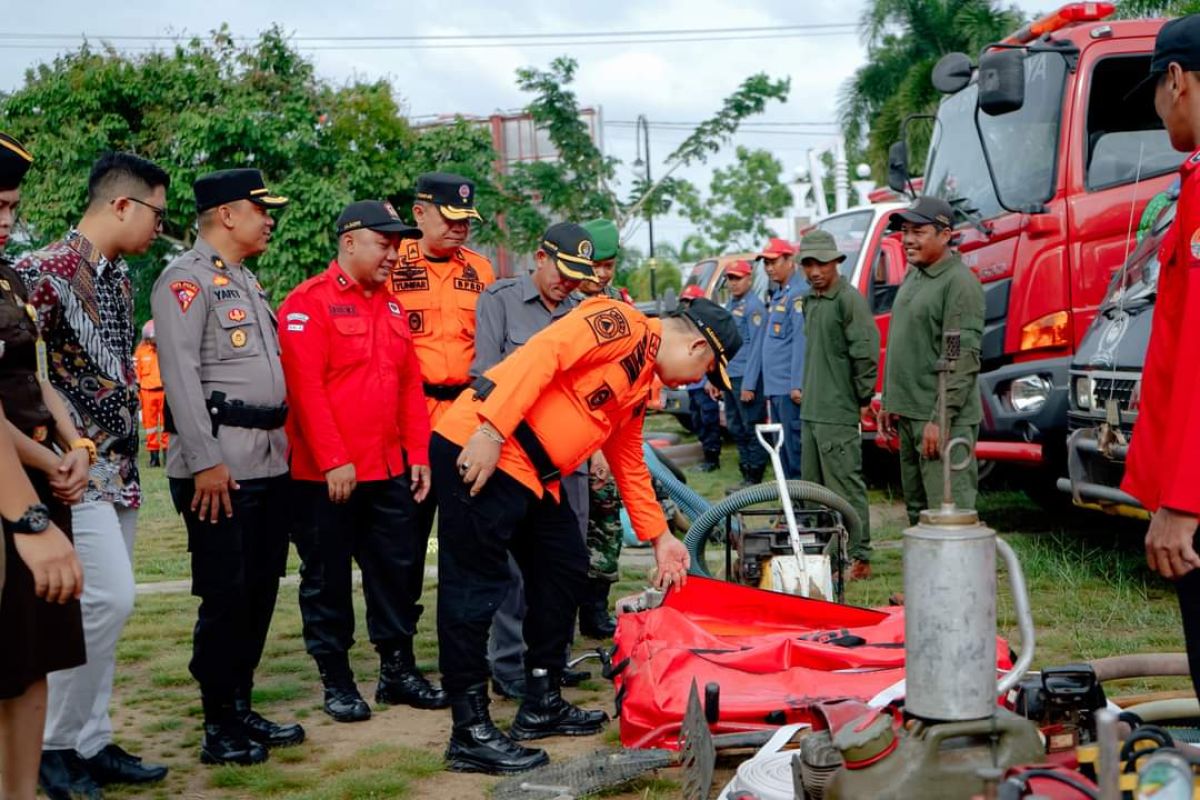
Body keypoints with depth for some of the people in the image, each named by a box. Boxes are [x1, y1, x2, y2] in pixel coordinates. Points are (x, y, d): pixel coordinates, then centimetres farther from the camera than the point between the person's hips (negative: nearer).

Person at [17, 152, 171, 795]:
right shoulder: (44, 272, -13)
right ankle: (52, 743, 2)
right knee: (108, 600, -13)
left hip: (118, 468, 9)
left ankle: (91, 742, 19)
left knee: (103, 608, 11)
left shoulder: (120, 275, 14)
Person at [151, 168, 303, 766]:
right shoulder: (187, 278, -8)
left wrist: (282, 442, 17)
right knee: (225, 596, -4)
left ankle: (241, 707, 23)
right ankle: (219, 728, 7)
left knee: (261, 588, 12)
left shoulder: (247, 281, 20)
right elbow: (180, 375, -16)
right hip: (221, 466, -9)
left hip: (269, 462, 9)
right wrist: (206, 463, -20)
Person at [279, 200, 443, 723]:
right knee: (327, 579, 4)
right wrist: (333, 461, -19)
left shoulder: (392, 306, 15)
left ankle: (398, 670, 24)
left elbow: (411, 385, 15)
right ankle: (336, 681, 15)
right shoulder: (309, 302, -8)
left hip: (390, 470, 7)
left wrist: (418, 454, 8)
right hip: (324, 476, -7)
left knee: (396, 572, 12)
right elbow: (305, 387, -15)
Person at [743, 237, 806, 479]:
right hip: (774, 387, 10)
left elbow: (801, 340, -18)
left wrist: (797, 385, -24)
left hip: (790, 388, -10)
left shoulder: (798, 293, -9)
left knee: (795, 446, -8)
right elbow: (764, 342, 23)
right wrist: (749, 382, 20)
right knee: (783, 448, 13)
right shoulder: (776, 296, 21)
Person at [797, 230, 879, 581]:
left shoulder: (849, 299, -12)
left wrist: (863, 399, -11)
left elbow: (866, 353, -15)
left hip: (838, 414, -9)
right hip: (811, 411, 9)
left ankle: (859, 557, -2)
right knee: (812, 486, 15)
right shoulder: (810, 301, 15)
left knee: (846, 486, -7)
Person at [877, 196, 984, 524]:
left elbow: (964, 358, -19)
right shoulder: (912, 276, 15)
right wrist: (888, 401, 20)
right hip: (907, 414, 9)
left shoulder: (960, 282, -13)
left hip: (942, 421, -9)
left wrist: (941, 419, -22)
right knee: (917, 508, 14)